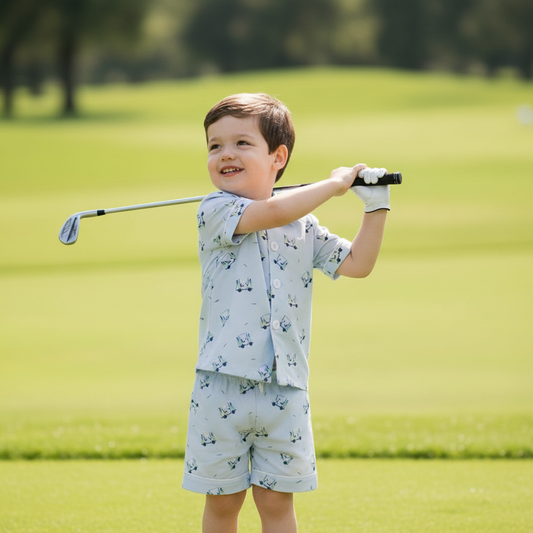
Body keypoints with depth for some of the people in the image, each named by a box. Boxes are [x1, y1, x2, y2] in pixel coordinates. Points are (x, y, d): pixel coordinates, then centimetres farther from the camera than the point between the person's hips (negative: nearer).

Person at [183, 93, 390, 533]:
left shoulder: (304, 228, 10)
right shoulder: (215, 212, -5)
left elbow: (357, 264, 10)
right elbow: (275, 213, -19)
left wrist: (376, 207, 4)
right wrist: (335, 183, -7)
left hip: (284, 391, 3)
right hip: (223, 385, -3)